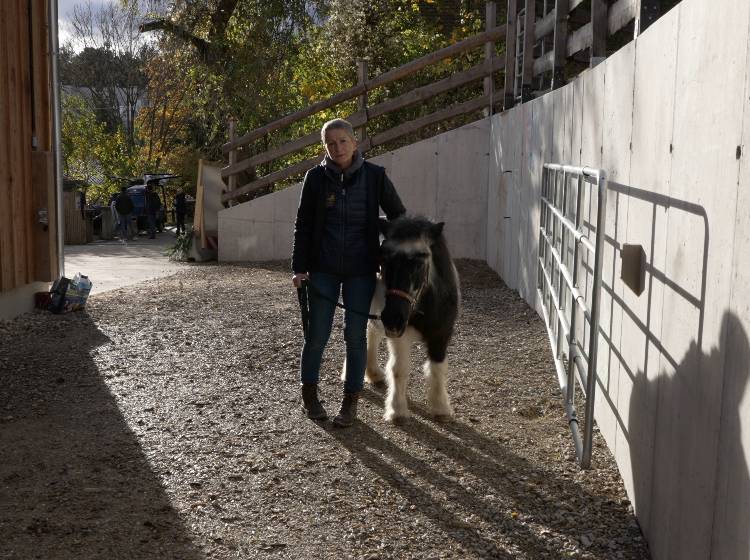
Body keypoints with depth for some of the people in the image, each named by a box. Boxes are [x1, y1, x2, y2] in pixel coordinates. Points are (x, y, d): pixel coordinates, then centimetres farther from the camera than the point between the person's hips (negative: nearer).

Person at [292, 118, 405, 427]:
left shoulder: (374, 176, -5)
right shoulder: (316, 177, -4)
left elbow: (398, 215, 5)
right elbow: (303, 225, 1)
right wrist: (299, 268, -2)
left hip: (361, 269, 0)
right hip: (323, 268, 0)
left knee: (355, 335, 3)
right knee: (317, 334, 4)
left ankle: (351, 401, 16)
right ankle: (309, 394, 24)